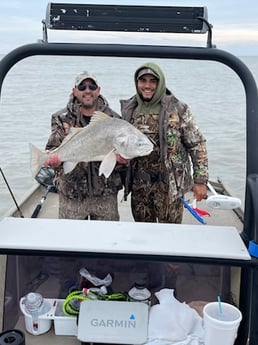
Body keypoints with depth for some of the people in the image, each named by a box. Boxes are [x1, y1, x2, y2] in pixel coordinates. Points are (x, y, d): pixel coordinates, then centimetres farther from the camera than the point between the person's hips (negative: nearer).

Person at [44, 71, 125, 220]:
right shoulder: (62, 118, 2)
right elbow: (53, 148, -2)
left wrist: (121, 158, -20)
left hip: (105, 193, 1)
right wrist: (54, 159, -25)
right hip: (71, 193, 0)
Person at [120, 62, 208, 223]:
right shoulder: (129, 110, 5)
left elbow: (197, 145, -5)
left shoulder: (178, 110, -8)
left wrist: (200, 181, -8)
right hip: (139, 185, 4)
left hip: (169, 185, -4)